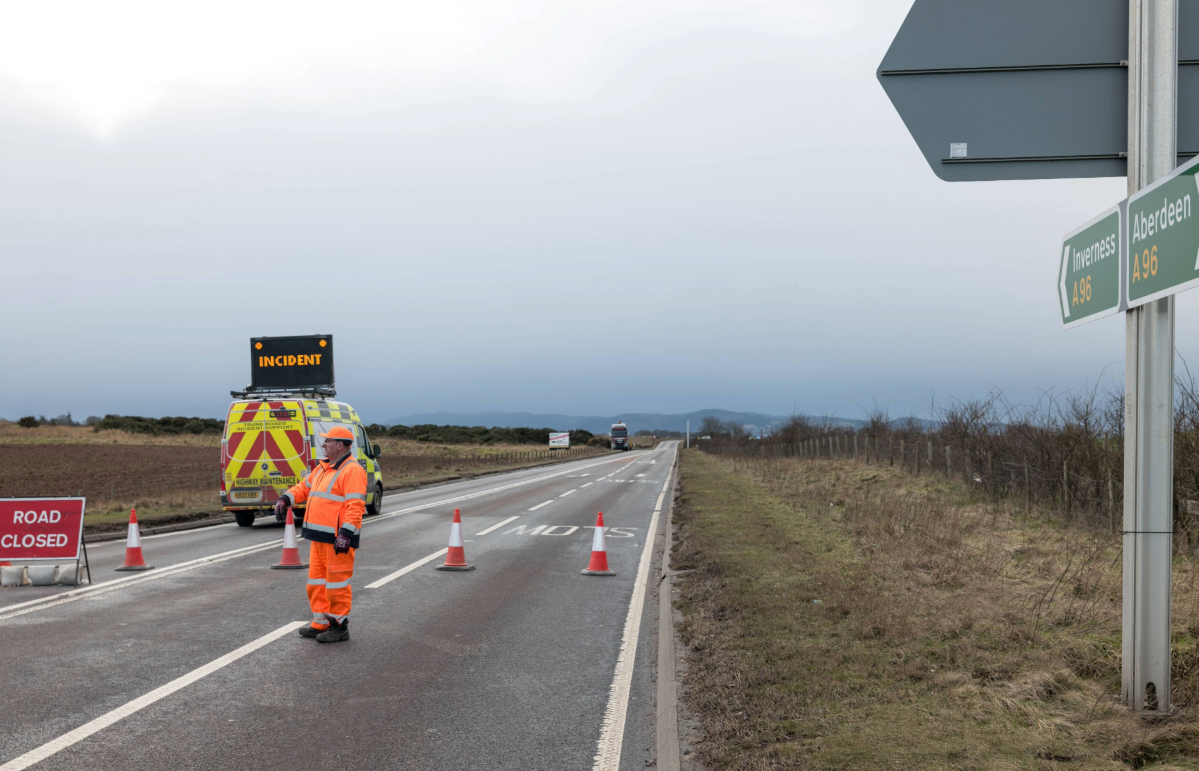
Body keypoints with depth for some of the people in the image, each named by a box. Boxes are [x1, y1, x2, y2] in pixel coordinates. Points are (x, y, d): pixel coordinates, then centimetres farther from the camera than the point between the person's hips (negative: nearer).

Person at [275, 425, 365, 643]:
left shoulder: (351, 470, -14)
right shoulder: (323, 468, 17)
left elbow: (355, 505, -22)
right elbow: (305, 486, 26)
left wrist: (346, 533, -28)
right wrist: (285, 499, 8)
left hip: (338, 538, -10)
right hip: (320, 536, 10)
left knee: (337, 583, -4)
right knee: (317, 581, 16)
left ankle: (339, 626, 5)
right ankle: (321, 623, 25)